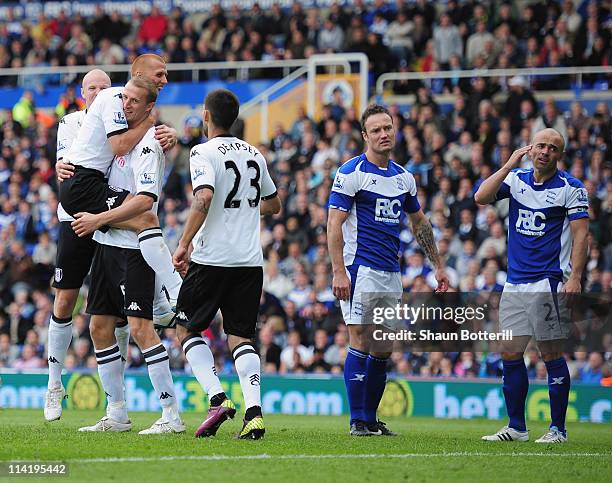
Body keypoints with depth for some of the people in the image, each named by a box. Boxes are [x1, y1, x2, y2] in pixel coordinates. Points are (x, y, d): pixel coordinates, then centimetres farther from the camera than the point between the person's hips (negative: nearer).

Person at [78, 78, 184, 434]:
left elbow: (144, 200, -22)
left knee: (140, 327, -14)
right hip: (107, 244, 9)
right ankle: (117, 414, 15)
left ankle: (172, 415, -13)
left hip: (133, 248, -9)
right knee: (100, 327, 8)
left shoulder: (149, 144, -13)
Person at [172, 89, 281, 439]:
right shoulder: (254, 154, 13)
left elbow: (204, 197, -23)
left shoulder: (204, 152, -7)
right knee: (241, 336, 7)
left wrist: (183, 244, -17)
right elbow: (273, 204, 24)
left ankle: (218, 398, -8)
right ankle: (254, 411, -11)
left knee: (187, 328, 9)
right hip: (251, 260, 5)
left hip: (212, 257, -5)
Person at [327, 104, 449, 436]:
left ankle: (371, 418, 14)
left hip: (391, 272, 7)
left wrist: (438, 266, 19)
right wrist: (339, 271, -20)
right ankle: (358, 420, -7)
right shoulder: (352, 173, -8)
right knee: (361, 341, -10)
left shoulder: (403, 177, 13)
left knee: (383, 347, 7)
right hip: (360, 268, -7)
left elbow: (419, 223, 23)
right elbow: (334, 224, -12)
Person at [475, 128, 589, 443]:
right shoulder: (516, 179, 10)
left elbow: (580, 234, -7)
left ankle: (558, 428, 3)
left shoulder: (571, 188, -3)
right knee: (510, 353, 4)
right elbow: (481, 198, -4)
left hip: (550, 284, -5)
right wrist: (510, 165, -8)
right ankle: (516, 427, 12)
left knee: (551, 355, -4)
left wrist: (575, 277, -17)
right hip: (515, 284, 5)